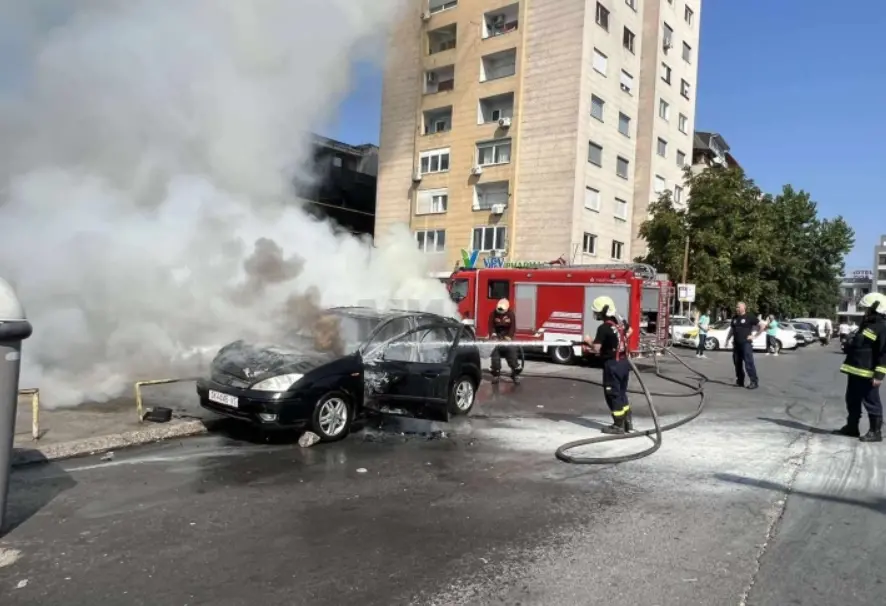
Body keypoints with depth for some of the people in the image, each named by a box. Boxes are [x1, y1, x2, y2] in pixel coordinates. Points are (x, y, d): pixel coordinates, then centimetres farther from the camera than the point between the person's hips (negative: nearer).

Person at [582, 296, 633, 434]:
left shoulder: (604, 328, -22)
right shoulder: (621, 322, 4)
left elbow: (596, 349, -21)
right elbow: (629, 330, 27)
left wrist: (589, 341, -3)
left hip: (612, 365, -8)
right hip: (624, 362, 8)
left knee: (613, 395, 4)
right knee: (621, 393, 19)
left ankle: (618, 425, 10)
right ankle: (628, 422, 24)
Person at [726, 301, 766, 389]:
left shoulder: (750, 317, -4)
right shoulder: (734, 318, 15)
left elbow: (762, 325, -4)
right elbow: (731, 330, 24)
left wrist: (754, 336, -7)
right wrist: (727, 340, 17)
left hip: (746, 344, -6)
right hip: (736, 344, 6)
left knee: (749, 363, -10)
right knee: (737, 363, 7)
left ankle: (754, 382, -7)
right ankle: (740, 381, 15)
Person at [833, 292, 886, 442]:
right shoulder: (867, 324, 16)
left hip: (868, 374, -10)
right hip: (855, 371, 10)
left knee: (871, 403, 0)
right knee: (852, 401, 16)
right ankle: (851, 427, 26)